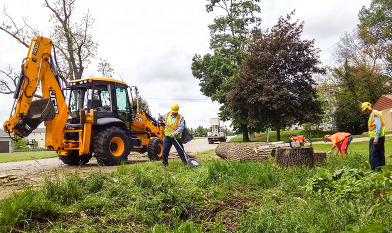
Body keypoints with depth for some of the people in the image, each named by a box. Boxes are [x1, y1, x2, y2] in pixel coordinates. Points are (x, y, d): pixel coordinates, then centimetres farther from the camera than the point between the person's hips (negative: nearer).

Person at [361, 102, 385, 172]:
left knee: (372, 156, -10)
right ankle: (382, 170, 18)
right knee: (380, 155, 13)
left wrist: (376, 138, -25)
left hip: (375, 138, -10)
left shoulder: (375, 114, -13)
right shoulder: (372, 115, 18)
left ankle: (376, 170, -8)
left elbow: (378, 127, -21)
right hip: (379, 138, 10)